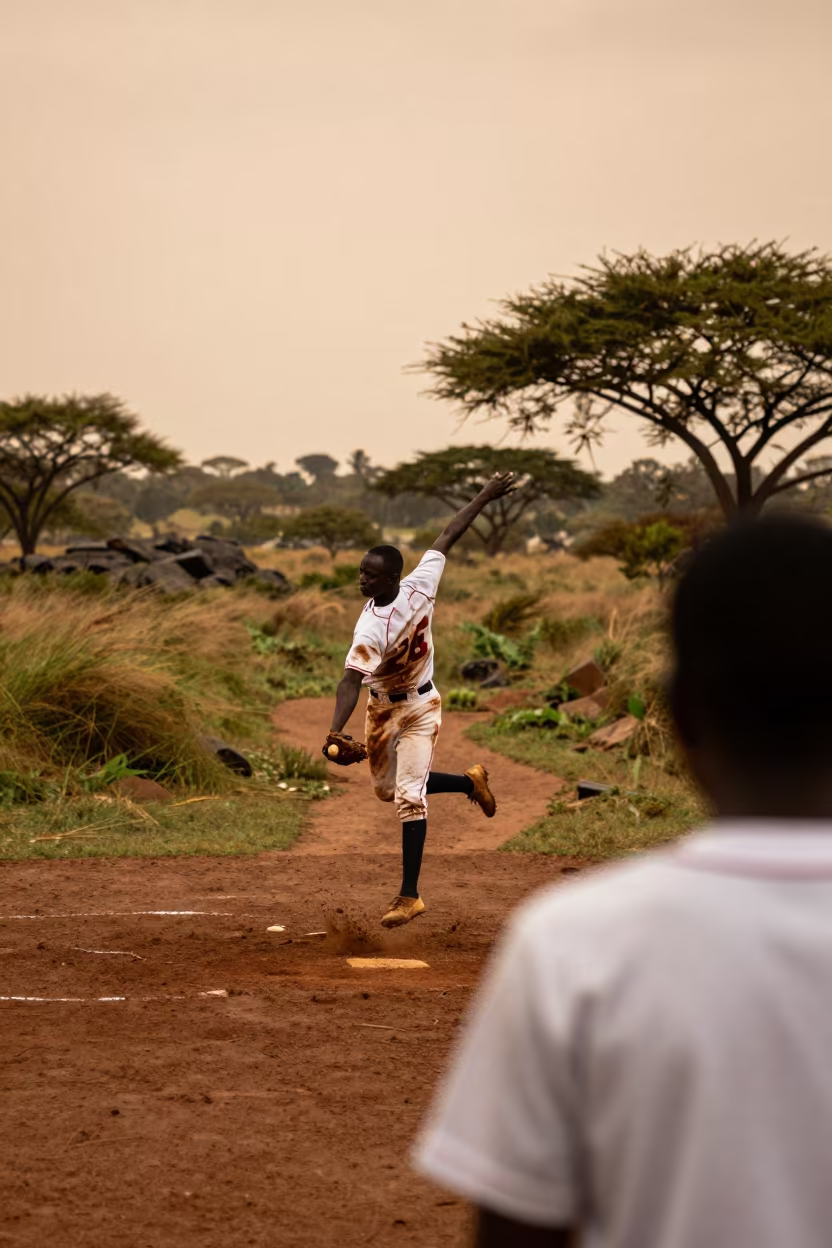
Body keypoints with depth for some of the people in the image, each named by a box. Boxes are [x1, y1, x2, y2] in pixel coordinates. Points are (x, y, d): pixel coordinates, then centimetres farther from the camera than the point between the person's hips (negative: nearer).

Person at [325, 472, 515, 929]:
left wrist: (484, 497, -10)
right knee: (388, 788, 15)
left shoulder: (420, 585, -20)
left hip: (420, 706, -2)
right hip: (383, 709, 2)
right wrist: (335, 732, -45)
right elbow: (352, 681, -32)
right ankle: (470, 782, 37)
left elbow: (447, 538, -11)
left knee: (409, 795, -8)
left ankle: (409, 895, -4)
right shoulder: (370, 625, -25)